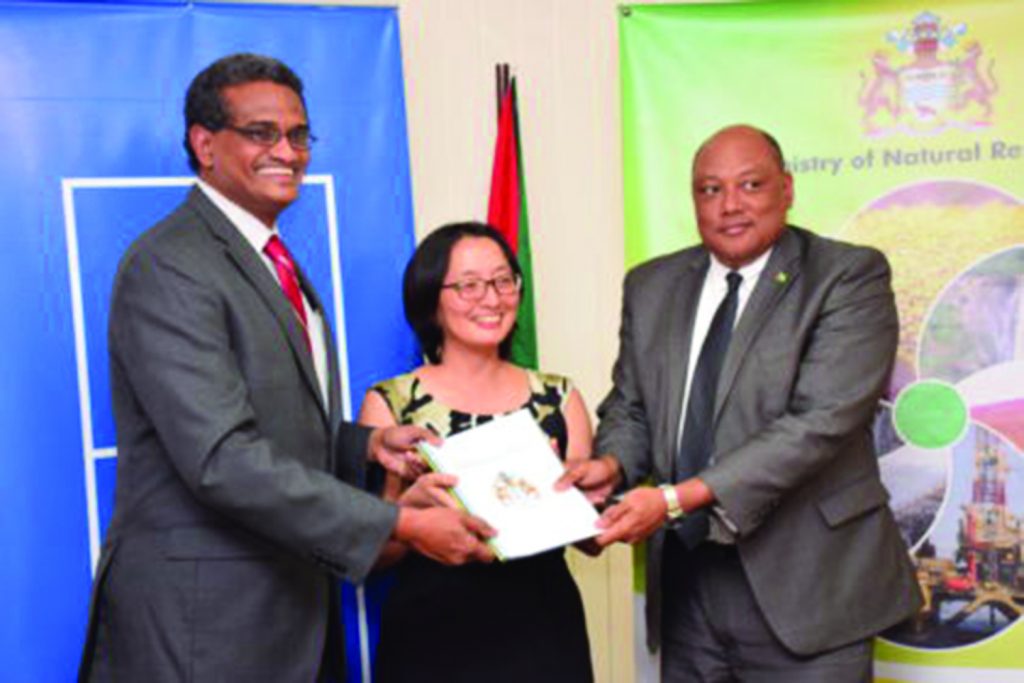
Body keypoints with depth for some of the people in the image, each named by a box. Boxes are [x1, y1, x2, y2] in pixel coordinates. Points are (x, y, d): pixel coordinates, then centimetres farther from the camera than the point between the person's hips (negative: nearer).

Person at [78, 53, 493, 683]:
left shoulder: (276, 265, 13)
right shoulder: (169, 266, -16)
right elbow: (222, 458, -24)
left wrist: (368, 444, -1)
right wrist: (401, 524, -24)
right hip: (204, 616, -8)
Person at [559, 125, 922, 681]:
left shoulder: (849, 277, -8)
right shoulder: (651, 286, 8)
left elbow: (822, 421, -19)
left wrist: (677, 497, -24)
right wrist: (614, 463, -10)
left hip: (803, 586, -4)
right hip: (684, 581, 4)